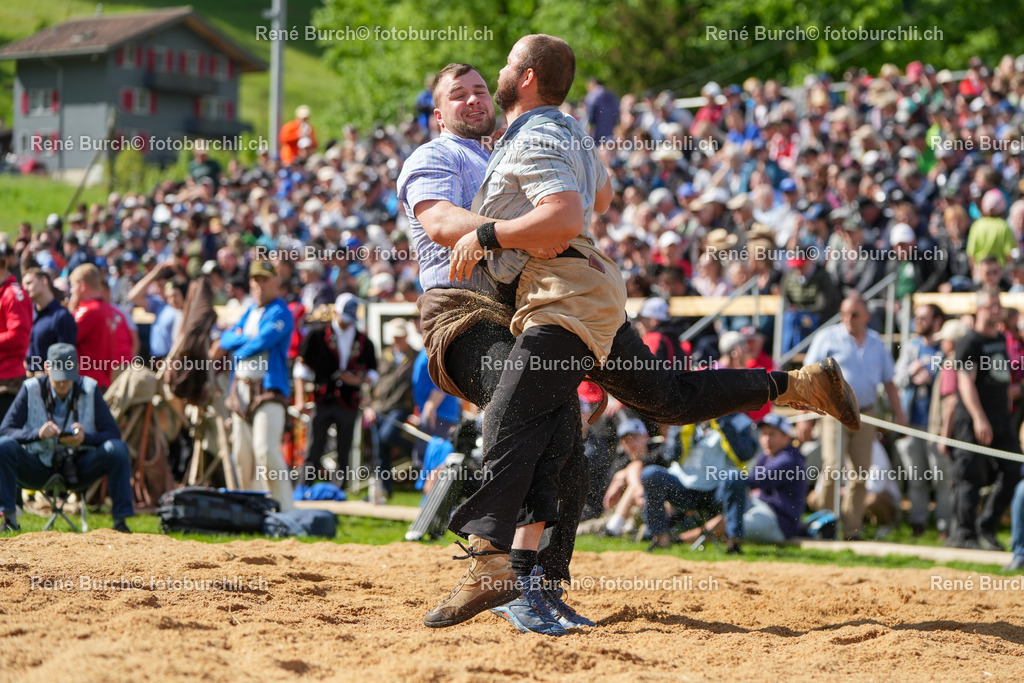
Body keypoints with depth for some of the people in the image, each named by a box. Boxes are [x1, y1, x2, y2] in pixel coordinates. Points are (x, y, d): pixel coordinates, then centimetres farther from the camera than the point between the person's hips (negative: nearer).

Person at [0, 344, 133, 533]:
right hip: (38, 470, -1)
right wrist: (38, 433, -32)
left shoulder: (90, 389, -4)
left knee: (117, 448, -25)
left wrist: (85, 438, -30)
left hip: (79, 470, 1)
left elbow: (113, 433, -9)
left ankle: (120, 521, -20)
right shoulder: (31, 389, -6)